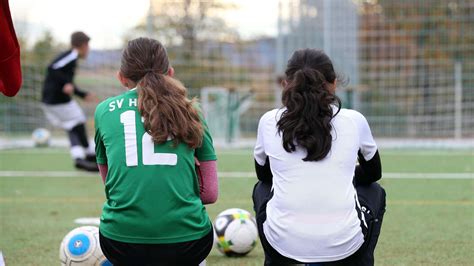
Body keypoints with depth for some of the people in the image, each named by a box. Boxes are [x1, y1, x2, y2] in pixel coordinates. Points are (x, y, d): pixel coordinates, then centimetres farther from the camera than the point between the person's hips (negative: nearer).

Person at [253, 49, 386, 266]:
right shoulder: (354, 120, 5)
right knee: (374, 193, 32)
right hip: (342, 246, -1)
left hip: (283, 245, 1)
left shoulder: (269, 122, 5)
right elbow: (373, 172, 24)